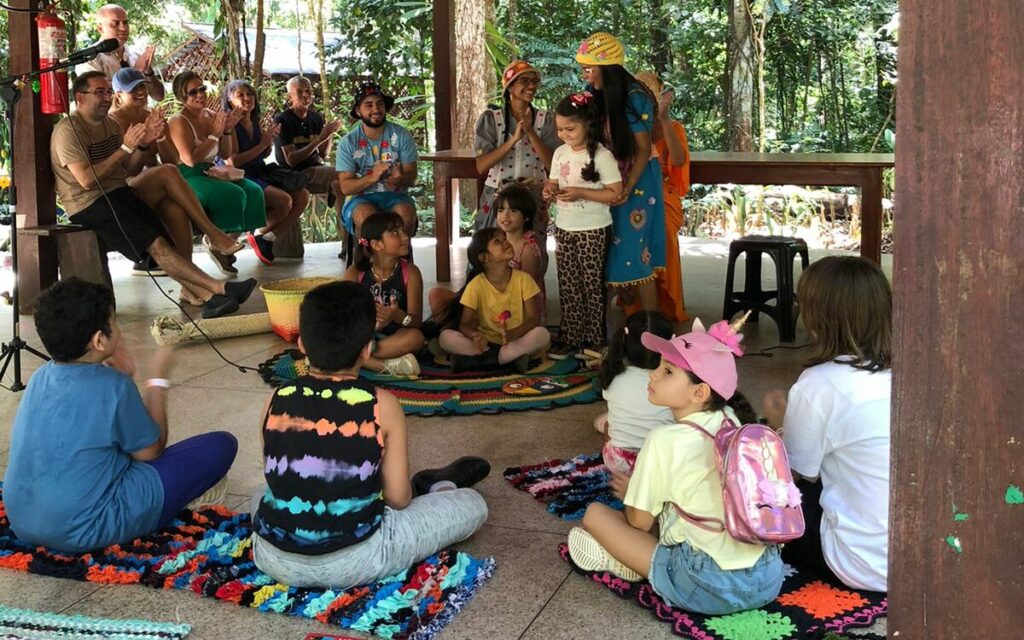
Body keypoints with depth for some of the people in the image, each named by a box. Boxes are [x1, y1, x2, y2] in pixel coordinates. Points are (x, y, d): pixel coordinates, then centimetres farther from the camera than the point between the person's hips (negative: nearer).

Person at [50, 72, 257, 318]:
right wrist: (125, 147, -18)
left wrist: (143, 144, -4)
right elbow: (87, 179, -20)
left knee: (168, 237, -14)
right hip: (88, 205, -8)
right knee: (156, 244, -22)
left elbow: (129, 169, 16)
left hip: (119, 193, 8)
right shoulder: (68, 130, -9)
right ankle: (220, 289, -28)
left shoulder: (110, 123, 16)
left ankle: (207, 297, -24)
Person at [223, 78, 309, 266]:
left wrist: (269, 140, 0)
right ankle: (258, 235, -2)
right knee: (284, 200, -27)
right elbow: (233, 162, -18)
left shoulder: (256, 123, 12)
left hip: (259, 175, 8)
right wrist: (262, 144, -15)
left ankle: (267, 238, 0)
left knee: (302, 195, -6)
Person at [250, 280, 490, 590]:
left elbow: (275, 481, 10)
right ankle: (436, 486, 44)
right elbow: (398, 498, -4)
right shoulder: (381, 405, -10)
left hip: (274, 560, 4)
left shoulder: (277, 400, -2)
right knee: (472, 504, 11)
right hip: (353, 562, -4)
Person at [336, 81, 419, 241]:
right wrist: (372, 177, -24)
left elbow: (411, 177, 0)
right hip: (362, 199, -1)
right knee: (366, 215, -34)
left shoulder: (401, 135, 2)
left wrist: (400, 178, -25)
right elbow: (345, 187, -6)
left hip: (395, 196, 1)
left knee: (406, 214, -32)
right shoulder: (348, 142, 0)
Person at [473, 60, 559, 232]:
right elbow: (481, 166, -11)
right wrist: (514, 138, -19)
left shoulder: (544, 118, 1)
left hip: (534, 200, 1)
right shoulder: (490, 118, -2)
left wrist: (530, 132, -16)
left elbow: (552, 164, -7)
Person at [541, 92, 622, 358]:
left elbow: (615, 193, -15)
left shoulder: (601, 156, -13)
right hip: (564, 228, 6)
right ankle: (570, 337, 19)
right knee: (567, 286, 10)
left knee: (592, 285, 3)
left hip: (593, 230, -6)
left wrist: (580, 193, -23)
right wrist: (550, 189, -9)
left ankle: (595, 340, 14)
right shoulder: (560, 153, 6)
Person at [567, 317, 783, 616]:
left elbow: (640, 522, 0)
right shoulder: (732, 422, 6)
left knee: (595, 513, 4)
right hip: (769, 577, 6)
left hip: (711, 587, -6)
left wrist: (629, 490, 21)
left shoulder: (664, 440, -11)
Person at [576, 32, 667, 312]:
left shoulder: (634, 97, -18)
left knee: (634, 256, -5)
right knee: (613, 253, 10)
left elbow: (643, 150, -16)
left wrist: (627, 189, -27)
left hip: (636, 181, -6)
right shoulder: (594, 95, 0)